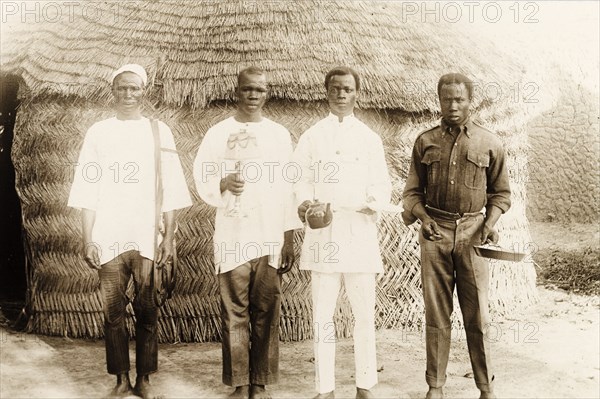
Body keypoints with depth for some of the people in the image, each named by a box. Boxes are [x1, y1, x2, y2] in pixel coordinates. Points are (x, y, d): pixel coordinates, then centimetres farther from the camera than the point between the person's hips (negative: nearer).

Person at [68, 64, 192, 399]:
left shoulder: (159, 132, 7)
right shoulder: (98, 132, 8)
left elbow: (171, 191, 4)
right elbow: (88, 190, 5)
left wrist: (169, 237, -3)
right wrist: (88, 240, -1)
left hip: (148, 238, 0)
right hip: (109, 238, 1)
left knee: (147, 312, 3)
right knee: (114, 312, 4)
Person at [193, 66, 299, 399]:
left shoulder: (279, 134, 10)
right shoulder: (218, 132, 5)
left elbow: (289, 188, 9)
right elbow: (202, 180, 2)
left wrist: (289, 240, 5)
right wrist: (224, 184, -20)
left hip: (271, 237, 2)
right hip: (233, 237, -1)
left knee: (266, 314, 3)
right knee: (235, 313, 0)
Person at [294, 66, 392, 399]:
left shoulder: (369, 138, 12)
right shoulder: (312, 136, 11)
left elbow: (383, 185, 8)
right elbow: (301, 180, 6)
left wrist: (375, 199, -14)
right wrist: (304, 202, -15)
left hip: (360, 232, 0)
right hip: (323, 234, 0)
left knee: (364, 313, 2)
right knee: (322, 314, 1)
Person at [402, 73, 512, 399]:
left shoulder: (489, 143, 6)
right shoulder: (425, 141, 8)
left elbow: (501, 192, 10)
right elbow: (412, 190, 11)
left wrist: (491, 222, -6)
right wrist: (421, 215, -8)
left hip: (472, 231, -1)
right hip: (435, 231, 1)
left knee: (477, 314, 2)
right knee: (436, 314, 5)